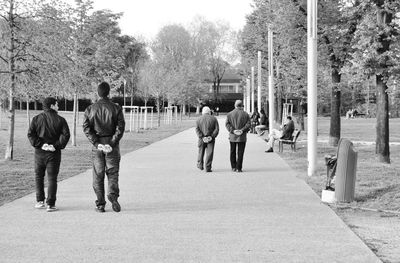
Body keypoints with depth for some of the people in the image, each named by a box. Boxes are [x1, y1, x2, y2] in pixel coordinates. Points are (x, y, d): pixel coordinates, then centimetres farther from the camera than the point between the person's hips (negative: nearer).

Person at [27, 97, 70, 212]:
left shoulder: (36, 119, 3)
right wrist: (56, 145, -10)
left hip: (39, 152, 2)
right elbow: (66, 135, -13)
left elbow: (30, 134, -7)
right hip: (54, 154, -2)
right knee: (52, 178, 2)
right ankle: (50, 204, -3)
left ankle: (40, 201, 14)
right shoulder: (60, 120, -2)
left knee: (39, 176, 17)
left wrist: (40, 144, -8)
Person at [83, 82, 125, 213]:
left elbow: (86, 128, -5)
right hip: (112, 144, -1)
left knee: (98, 175, 6)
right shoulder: (116, 108, -2)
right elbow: (120, 127, -10)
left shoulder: (90, 109, 3)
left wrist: (96, 143, -9)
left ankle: (100, 204, 5)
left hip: (97, 145, 1)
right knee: (112, 173, 7)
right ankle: (113, 197, -14)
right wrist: (112, 143, -11)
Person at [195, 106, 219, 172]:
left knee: (201, 152, 17)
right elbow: (217, 129, -5)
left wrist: (202, 137, -12)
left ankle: (200, 165, 28)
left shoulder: (199, 119, 2)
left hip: (202, 139, 1)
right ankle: (208, 168, -5)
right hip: (211, 139, -1)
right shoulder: (214, 119, 3)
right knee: (209, 153, 0)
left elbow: (197, 130, -7)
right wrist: (212, 136, -10)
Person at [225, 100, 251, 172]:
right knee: (240, 153, 2)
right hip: (242, 137, -1)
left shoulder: (229, 114, 3)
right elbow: (248, 124, -9)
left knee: (233, 152, 13)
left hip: (232, 136, 1)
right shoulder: (245, 114, 0)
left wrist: (232, 130, -10)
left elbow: (227, 124, -6)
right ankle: (238, 168, -1)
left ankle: (233, 167, 15)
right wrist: (242, 130, -12)